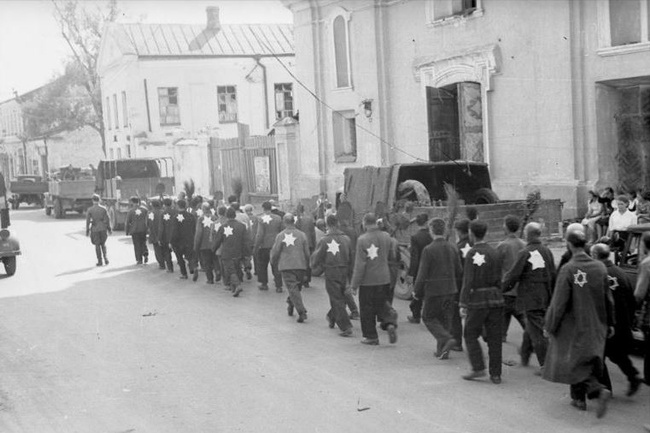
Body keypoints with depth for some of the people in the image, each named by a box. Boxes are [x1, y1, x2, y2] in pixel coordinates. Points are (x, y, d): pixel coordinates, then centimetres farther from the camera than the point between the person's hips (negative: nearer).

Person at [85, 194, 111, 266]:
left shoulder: (90, 210, -6)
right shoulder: (103, 209, -2)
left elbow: (88, 221, -7)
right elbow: (107, 219, -1)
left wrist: (87, 231, 0)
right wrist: (109, 229, 8)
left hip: (95, 229, -2)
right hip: (103, 228, 2)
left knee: (97, 245, 7)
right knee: (103, 244, 18)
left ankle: (100, 261, 7)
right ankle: (105, 256, -2)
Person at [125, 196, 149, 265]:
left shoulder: (131, 211, -6)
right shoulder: (145, 209, 2)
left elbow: (127, 222, -3)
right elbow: (148, 219, 5)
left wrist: (127, 231, 7)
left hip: (135, 230, -2)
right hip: (143, 229, 3)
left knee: (137, 245, 4)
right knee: (143, 243, 18)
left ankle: (139, 260, 4)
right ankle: (146, 255, -1)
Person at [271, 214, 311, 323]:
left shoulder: (280, 236, -4)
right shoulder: (302, 235, 3)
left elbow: (275, 252, -2)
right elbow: (307, 253, 6)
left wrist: (274, 263, 17)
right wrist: (306, 265, 19)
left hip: (286, 266, -2)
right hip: (300, 266, 3)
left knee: (293, 289, -5)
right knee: (297, 288, 20)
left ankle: (302, 312, -15)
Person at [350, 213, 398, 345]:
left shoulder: (362, 240, -15)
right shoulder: (386, 237, 0)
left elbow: (360, 265, -14)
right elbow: (390, 256, 11)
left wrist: (354, 284, -8)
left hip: (368, 281, -4)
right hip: (384, 279, 5)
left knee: (367, 309, 8)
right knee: (382, 304, 20)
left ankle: (371, 336, 15)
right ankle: (390, 323, -4)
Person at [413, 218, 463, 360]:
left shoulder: (428, 250, -14)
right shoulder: (453, 248, 4)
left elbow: (423, 274, -13)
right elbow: (459, 272, 10)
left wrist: (417, 292, -3)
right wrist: (456, 289, 21)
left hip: (434, 290, -6)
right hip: (450, 290, 6)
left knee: (429, 318, 9)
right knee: (445, 320, 14)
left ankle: (447, 339, -12)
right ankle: (442, 351, 17)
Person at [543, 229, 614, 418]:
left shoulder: (568, 270, -18)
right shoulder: (600, 267, -2)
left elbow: (559, 302, -16)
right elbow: (608, 299, 6)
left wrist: (549, 326, -5)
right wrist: (609, 323, 16)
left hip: (574, 326, -5)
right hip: (596, 325, 5)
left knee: (576, 363, 5)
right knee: (588, 361, 18)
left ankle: (599, 390, -15)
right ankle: (579, 398, 27)